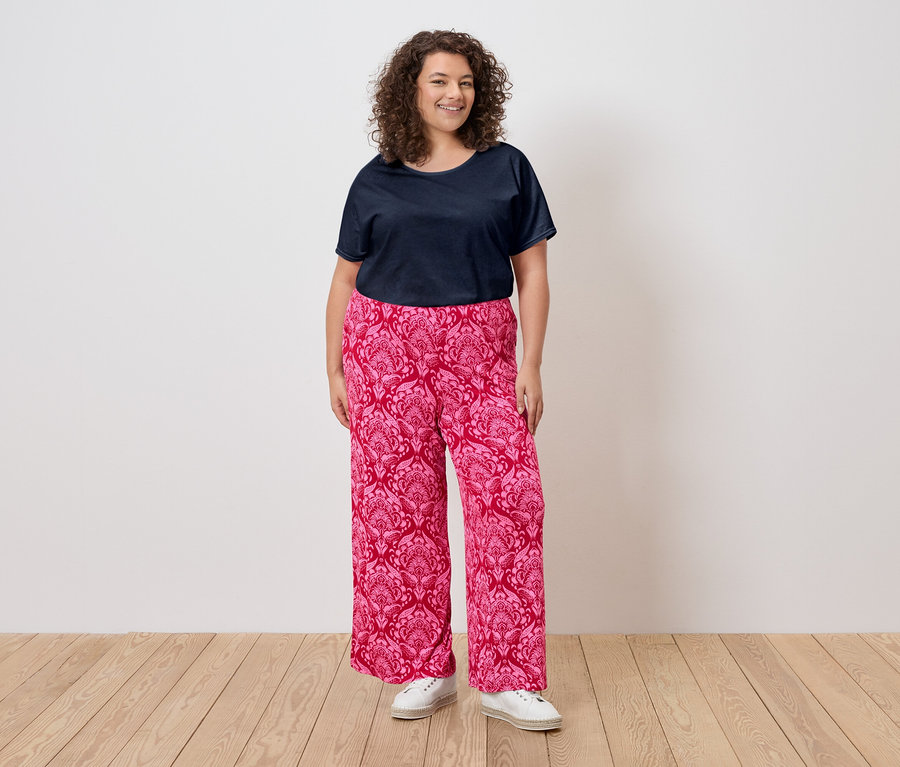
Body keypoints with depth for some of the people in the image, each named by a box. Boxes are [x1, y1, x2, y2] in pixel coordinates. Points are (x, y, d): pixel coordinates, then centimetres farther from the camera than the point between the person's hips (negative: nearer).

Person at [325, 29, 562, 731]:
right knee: (399, 507, 2)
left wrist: (531, 366, -3)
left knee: (509, 500, -9)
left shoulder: (507, 168, 6)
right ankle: (425, 672, 16)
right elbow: (346, 280, 11)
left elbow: (532, 273, 5)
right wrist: (336, 370, 6)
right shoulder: (377, 181, 8)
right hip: (387, 350, 1)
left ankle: (507, 681, 2)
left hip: (480, 355, 0)